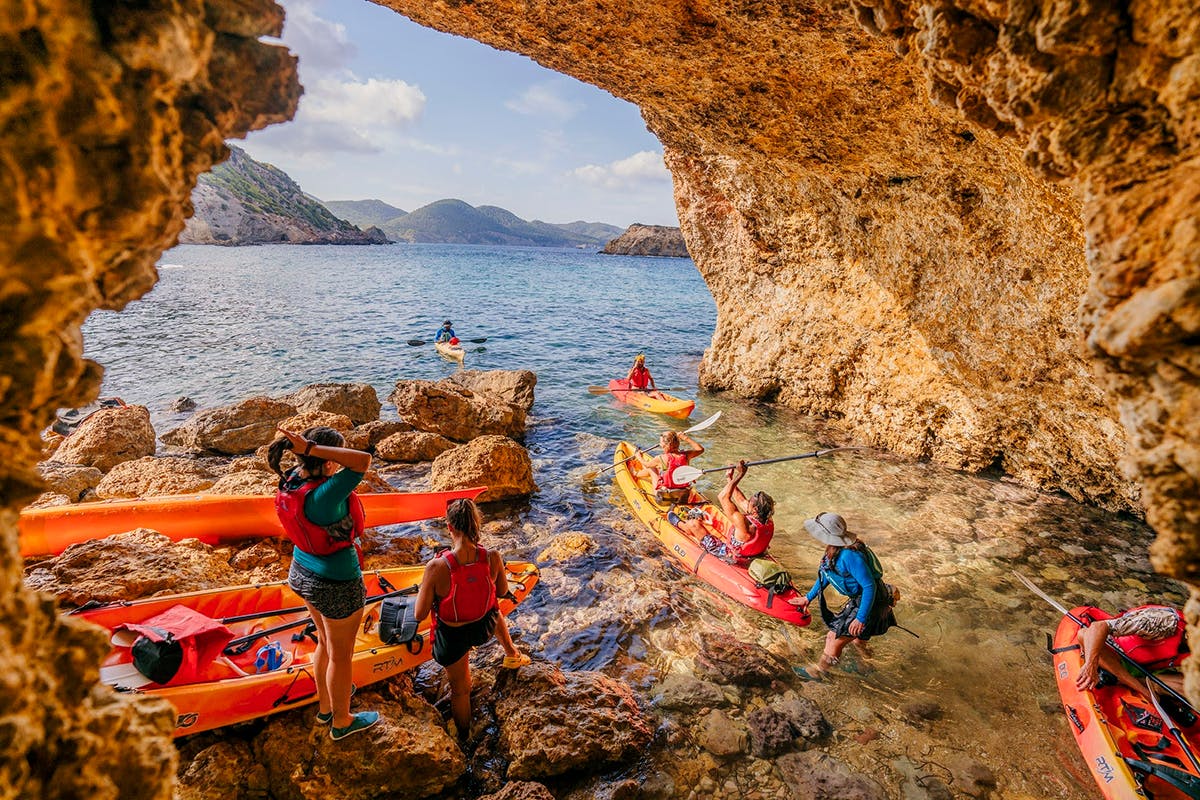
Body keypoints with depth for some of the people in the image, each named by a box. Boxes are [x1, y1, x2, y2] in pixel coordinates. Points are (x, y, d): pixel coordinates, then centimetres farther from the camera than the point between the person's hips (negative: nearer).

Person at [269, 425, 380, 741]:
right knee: (341, 655, 17)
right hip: (335, 588, -8)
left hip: (302, 574, 8)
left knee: (325, 642, 30)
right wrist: (310, 448, -42)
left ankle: (325, 704, 53)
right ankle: (341, 721, 40)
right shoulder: (323, 496, -36)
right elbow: (363, 460, -46)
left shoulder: (292, 480, -11)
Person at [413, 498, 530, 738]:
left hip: (452, 638, -1)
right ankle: (512, 654, 56)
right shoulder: (493, 558, -25)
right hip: (485, 627, 2)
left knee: (460, 690, 26)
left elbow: (419, 615, -20)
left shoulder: (436, 567, -34)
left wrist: (424, 587, -4)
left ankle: (463, 737, 52)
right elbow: (502, 591, -4)